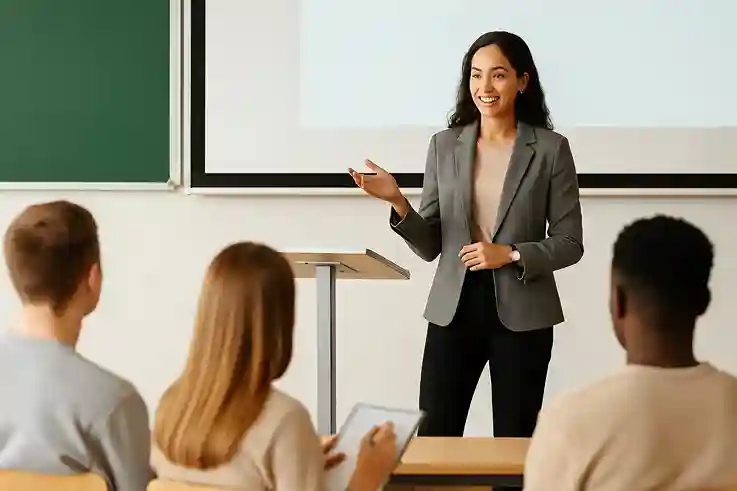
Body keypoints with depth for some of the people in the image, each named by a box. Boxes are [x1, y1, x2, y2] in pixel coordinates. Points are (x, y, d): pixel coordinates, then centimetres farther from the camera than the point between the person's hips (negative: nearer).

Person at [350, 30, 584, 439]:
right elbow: (429, 246, 5)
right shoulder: (444, 146, 5)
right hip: (453, 310, 2)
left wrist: (510, 254, -15)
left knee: (514, 444, 6)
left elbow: (570, 244, 0)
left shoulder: (550, 149, -2)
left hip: (522, 314, -2)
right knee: (432, 440, 1)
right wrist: (398, 202, -12)